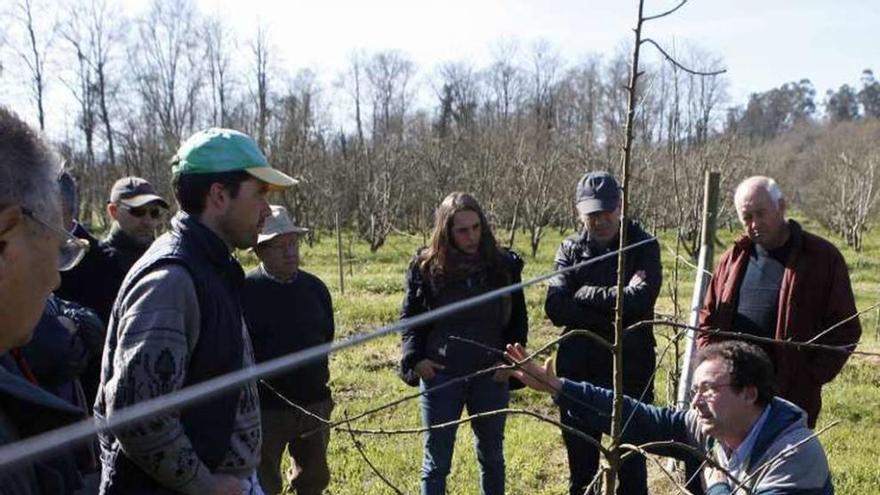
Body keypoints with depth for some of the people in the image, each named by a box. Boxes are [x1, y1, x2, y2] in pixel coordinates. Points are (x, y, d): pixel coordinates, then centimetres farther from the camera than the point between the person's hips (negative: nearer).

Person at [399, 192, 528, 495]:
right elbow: (409, 318, 5)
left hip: (491, 377, 2)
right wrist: (414, 359, -7)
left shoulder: (504, 265, -2)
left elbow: (518, 319, 8)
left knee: (492, 456, 18)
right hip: (441, 376, -1)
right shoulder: (426, 266, -4)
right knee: (436, 462, 7)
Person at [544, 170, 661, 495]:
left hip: (630, 375, -2)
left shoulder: (643, 247, -3)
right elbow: (555, 308, -11)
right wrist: (611, 318, -18)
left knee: (630, 467, 10)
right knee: (580, 468, 16)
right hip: (577, 374, 3)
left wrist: (585, 293, -11)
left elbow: (638, 299, -20)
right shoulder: (570, 249, 3)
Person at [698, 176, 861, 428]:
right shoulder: (734, 258, 12)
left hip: (792, 396, -4)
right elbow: (708, 319, 16)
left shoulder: (823, 258, -2)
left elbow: (845, 328, -1)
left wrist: (811, 377, -10)